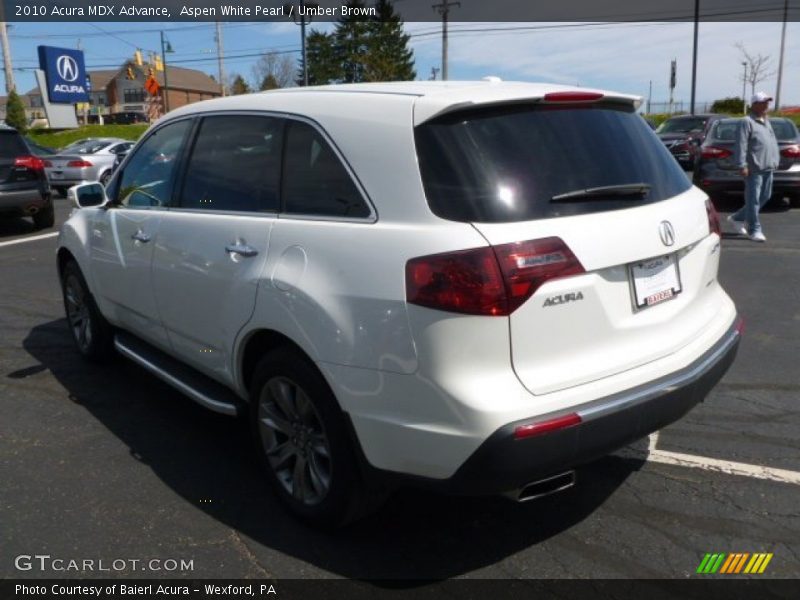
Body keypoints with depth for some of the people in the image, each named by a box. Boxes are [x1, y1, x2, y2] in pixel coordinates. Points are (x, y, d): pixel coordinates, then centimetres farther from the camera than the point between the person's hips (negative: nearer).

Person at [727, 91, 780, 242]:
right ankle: (754, 230, 2)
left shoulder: (766, 121, 19)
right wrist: (742, 165, -21)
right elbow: (741, 145, -15)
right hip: (754, 169, -9)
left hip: (768, 168, 9)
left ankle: (737, 218, 25)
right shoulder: (747, 122, -7)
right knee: (753, 200, -5)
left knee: (765, 197, 13)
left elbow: (773, 143, 25)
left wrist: (775, 160, 19)